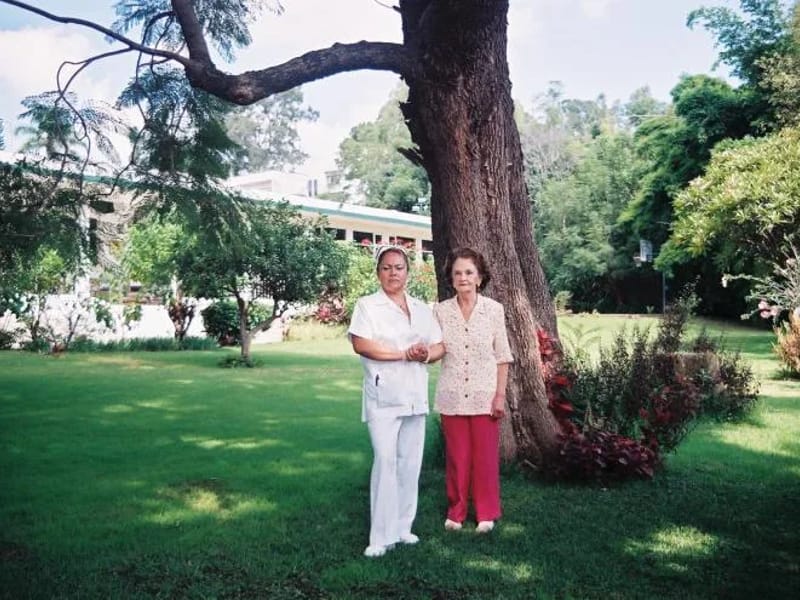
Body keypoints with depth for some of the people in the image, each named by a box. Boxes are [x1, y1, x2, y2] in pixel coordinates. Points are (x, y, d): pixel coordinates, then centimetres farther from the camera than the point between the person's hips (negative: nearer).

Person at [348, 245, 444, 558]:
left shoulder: (422, 309, 15)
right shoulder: (367, 306, -1)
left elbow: (439, 347, 14)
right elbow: (360, 344, -14)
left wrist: (426, 354, -10)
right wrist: (405, 353, -14)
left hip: (415, 396, 5)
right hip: (383, 396, -5)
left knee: (410, 462, 7)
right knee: (385, 462, -10)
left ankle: (403, 527, 18)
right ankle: (382, 536, -5)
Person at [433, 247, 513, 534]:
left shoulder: (494, 309, -4)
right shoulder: (441, 310, -1)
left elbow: (502, 356, -1)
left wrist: (500, 395, -5)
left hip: (484, 396, -1)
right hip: (452, 396, 1)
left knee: (486, 456, 7)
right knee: (456, 457, 9)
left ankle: (486, 513, 21)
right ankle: (456, 512, 24)